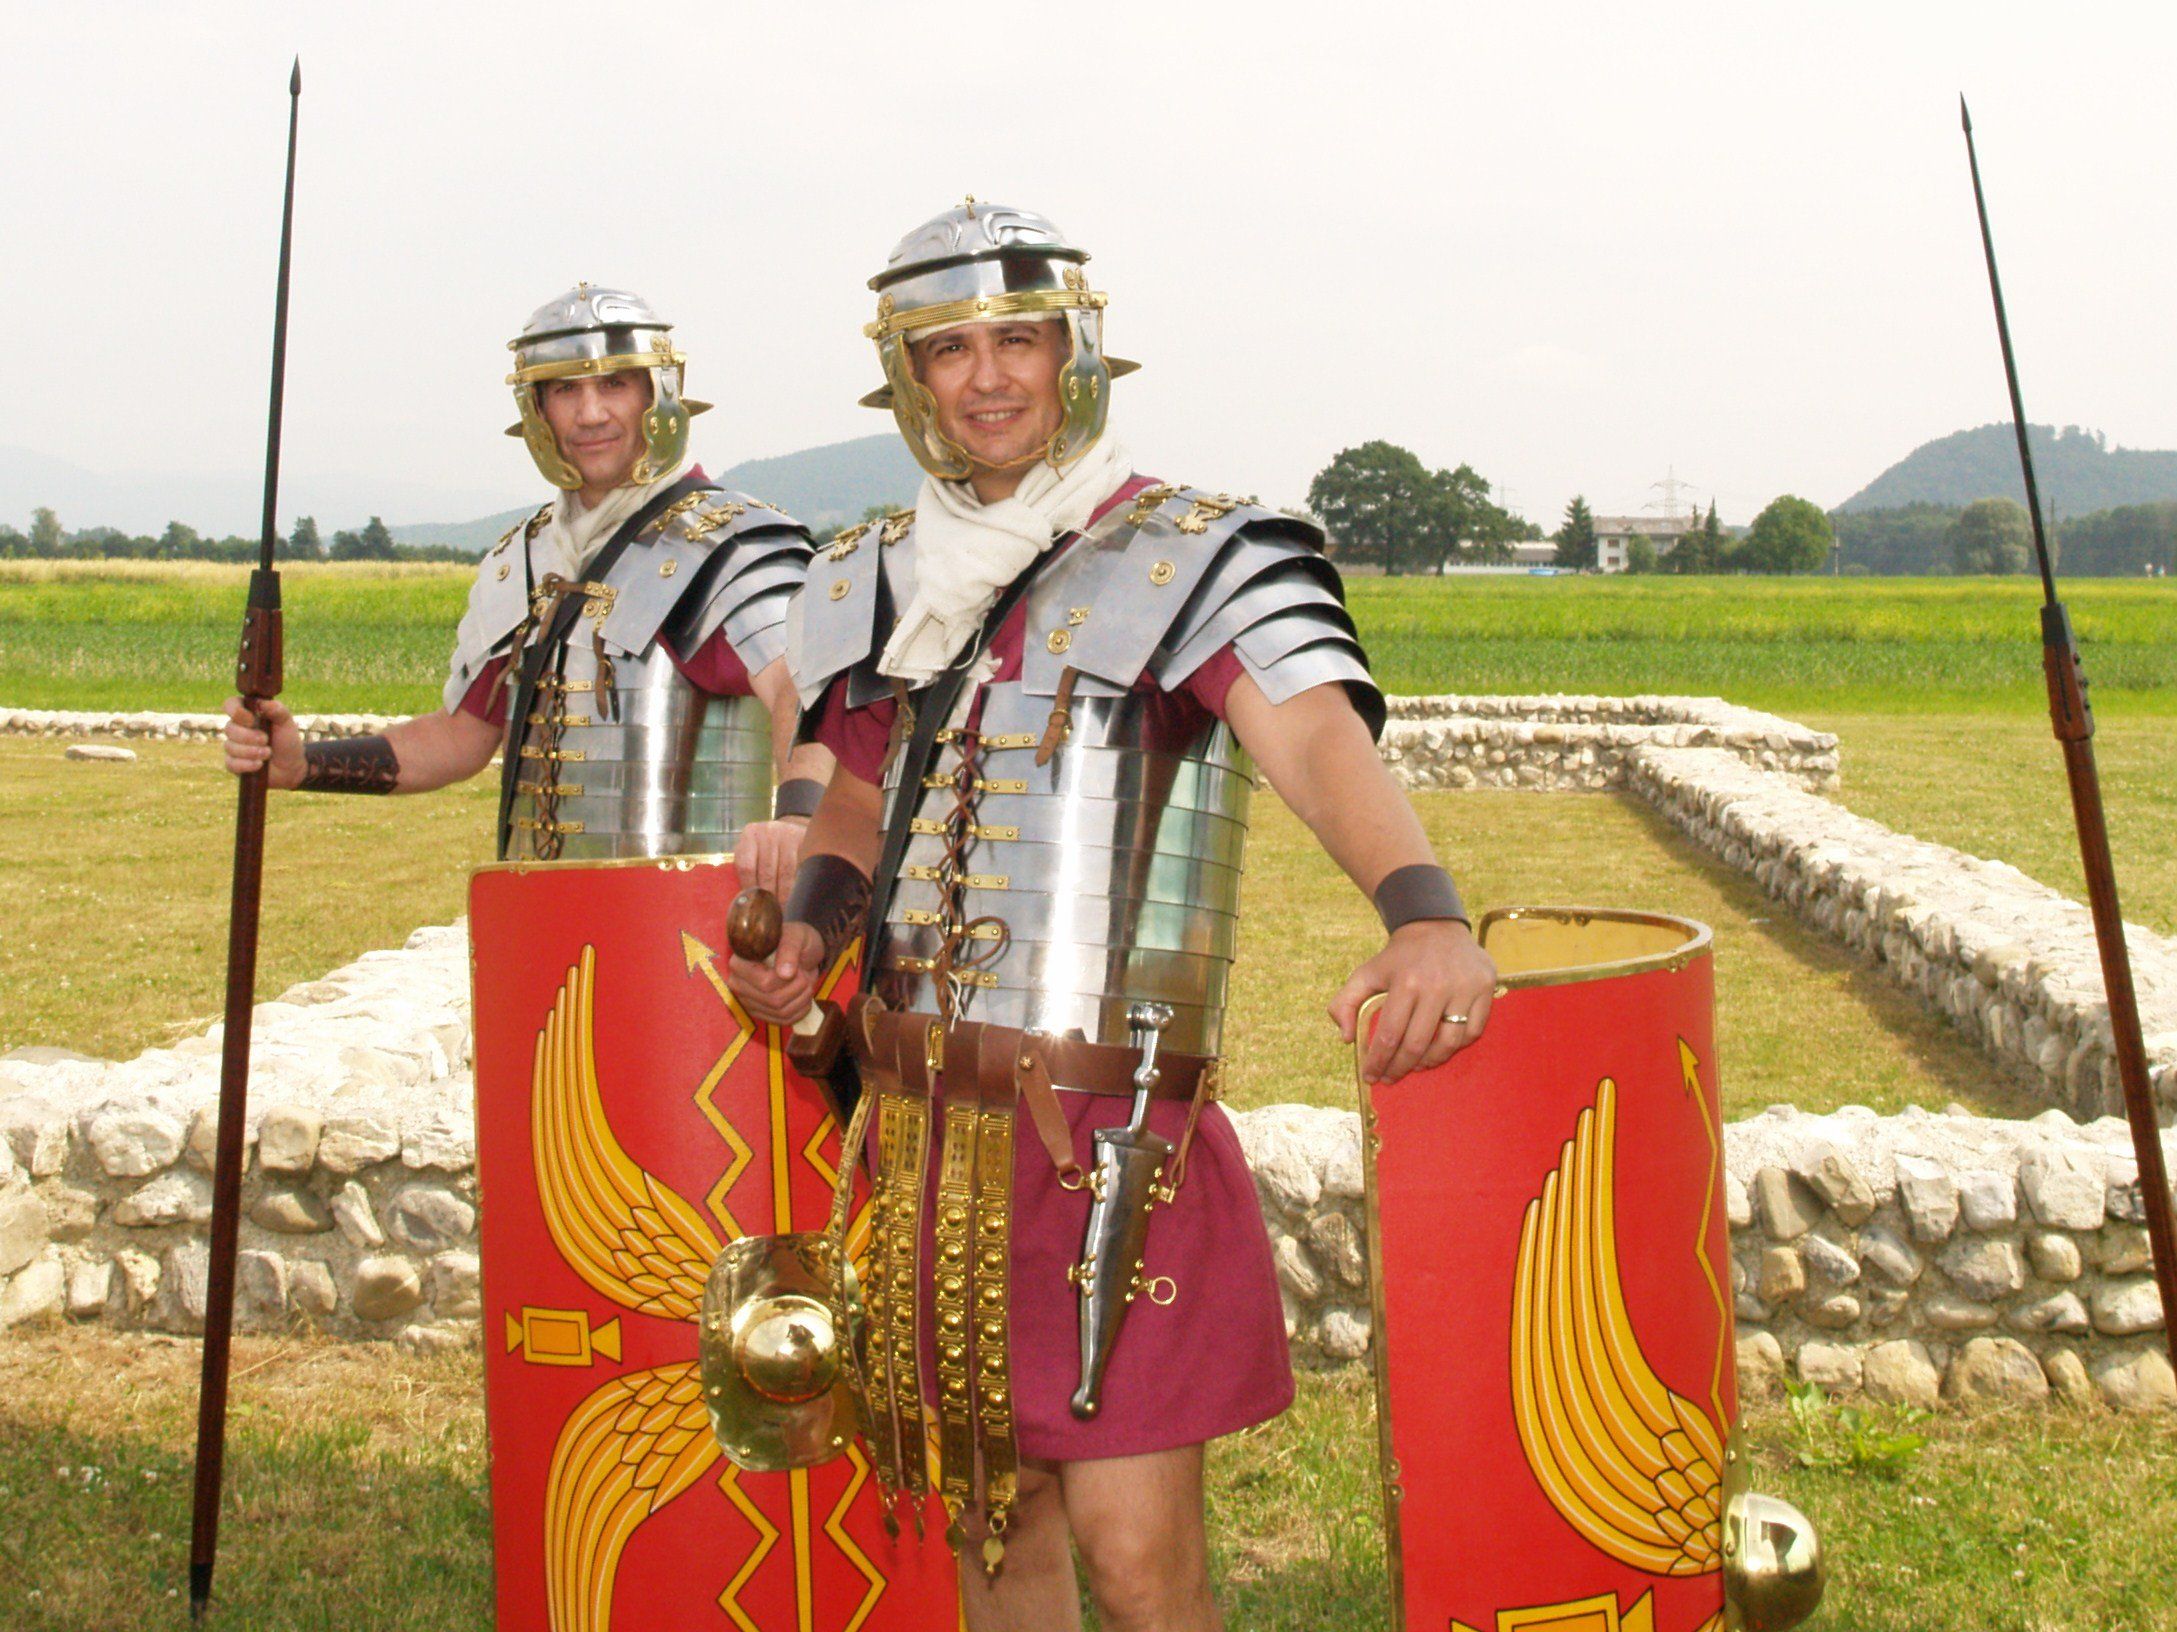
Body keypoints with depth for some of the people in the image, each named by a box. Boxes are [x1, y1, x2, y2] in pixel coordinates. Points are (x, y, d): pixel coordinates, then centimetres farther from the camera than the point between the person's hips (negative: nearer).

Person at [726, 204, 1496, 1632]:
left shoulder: (1196, 558, -7)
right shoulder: (876, 581, 12)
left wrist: (1425, 913, -42)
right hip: (923, 1120, 6)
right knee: (989, 1504, 18)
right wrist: (809, 932, 7)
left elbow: (1318, 737, -24)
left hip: (1110, 1128, -6)